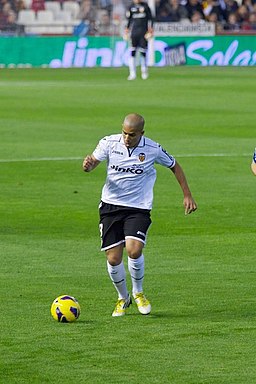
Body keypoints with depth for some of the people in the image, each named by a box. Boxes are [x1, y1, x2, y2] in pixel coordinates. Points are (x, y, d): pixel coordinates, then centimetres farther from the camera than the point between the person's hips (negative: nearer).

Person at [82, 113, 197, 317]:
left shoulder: (153, 149, -6)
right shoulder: (110, 142, -4)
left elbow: (175, 166, 9)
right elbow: (93, 161, -6)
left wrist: (187, 195, 11)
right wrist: (88, 165, -32)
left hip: (139, 208, -2)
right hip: (111, 206, 2)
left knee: (134, 249, -23)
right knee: (113, 258, -5)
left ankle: (138, 293, 5)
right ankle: (123, 298, 22)